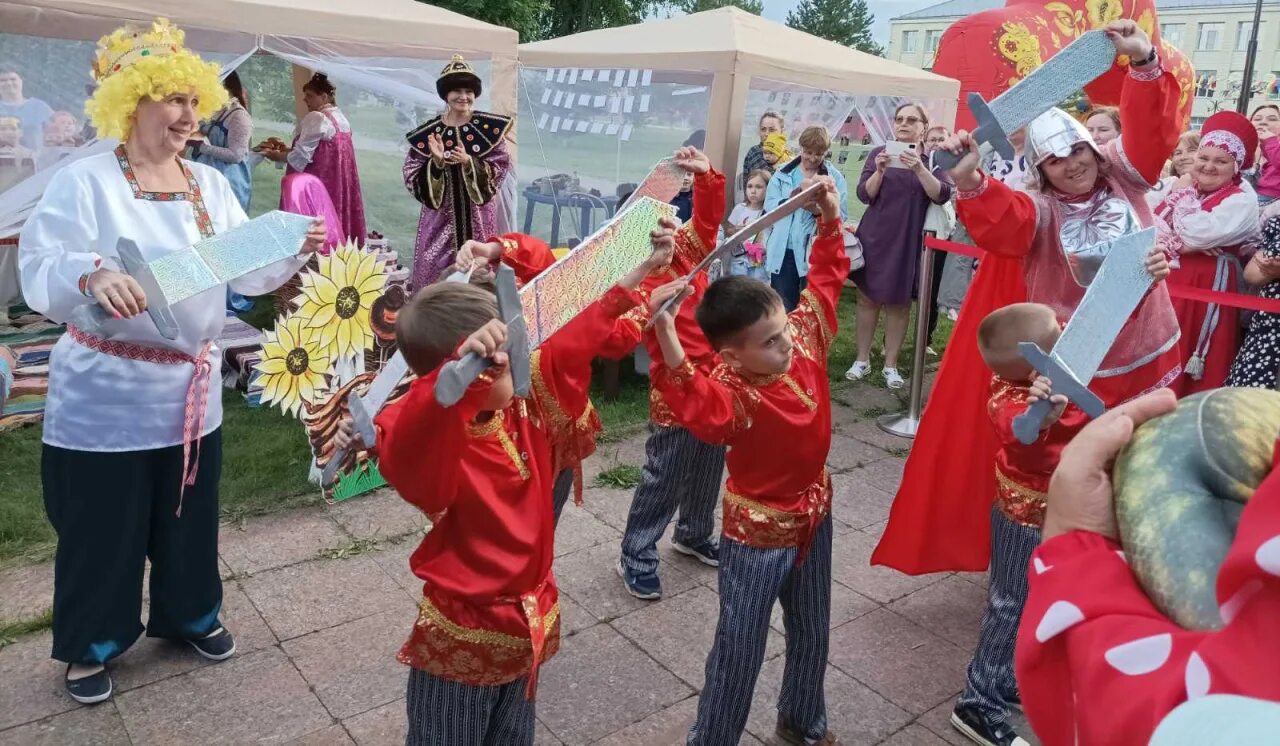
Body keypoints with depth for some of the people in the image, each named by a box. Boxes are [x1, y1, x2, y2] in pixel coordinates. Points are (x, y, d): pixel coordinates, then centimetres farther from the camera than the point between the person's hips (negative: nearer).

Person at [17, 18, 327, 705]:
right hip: (105, 400, -4)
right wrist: (92, 275, -39)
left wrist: (293, 251, -15)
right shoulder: (83, 182, -9)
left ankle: (190, 616, 40)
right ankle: (90, 644, 31)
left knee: (189, 517, 18)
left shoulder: (210, 184, 7)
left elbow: (246, 272, 3)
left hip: (191, 392, 5)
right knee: (102, 527, 9)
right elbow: (38, 274, -18)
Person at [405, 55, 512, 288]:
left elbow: (501, 168, -6)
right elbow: (413, 177, -3)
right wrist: (437, 162, -21)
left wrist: (469, 162, -20)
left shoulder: (489, 127, -2)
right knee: (436, 268, 2)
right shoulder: (428, 132, -1)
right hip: (441, 215, 1)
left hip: (478, 215, 0)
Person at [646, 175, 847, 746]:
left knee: (813, 632, 25)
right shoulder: (734, 394, -31)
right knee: (740, 647, 9)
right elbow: (695, 403, -54)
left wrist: (830, 220, -7)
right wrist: (666, 332, -65)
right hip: (758, 531, -7)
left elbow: (825, 279, 3)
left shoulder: (806, 341, -12)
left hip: (814, 514, 7)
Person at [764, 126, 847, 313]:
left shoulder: (835, 177, 2)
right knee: (782, 309, 12)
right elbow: (769, 206, -1)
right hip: (783, 252, 2)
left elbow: (841, 214, -7)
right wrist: (791, 199, -18)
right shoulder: (783, 172, 8)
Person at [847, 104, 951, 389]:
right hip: (875, 236, 1)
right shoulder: (879, 153, 3)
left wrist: (919, 168, -28)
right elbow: (864, 195, -5)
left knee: (899, 303, 4)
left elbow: (942, 195, -14)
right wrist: (879, 171, -22)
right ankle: (862, 360, 15)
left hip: (909, 241, -1)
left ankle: (891, 365, 13)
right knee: (868, 298, 5)